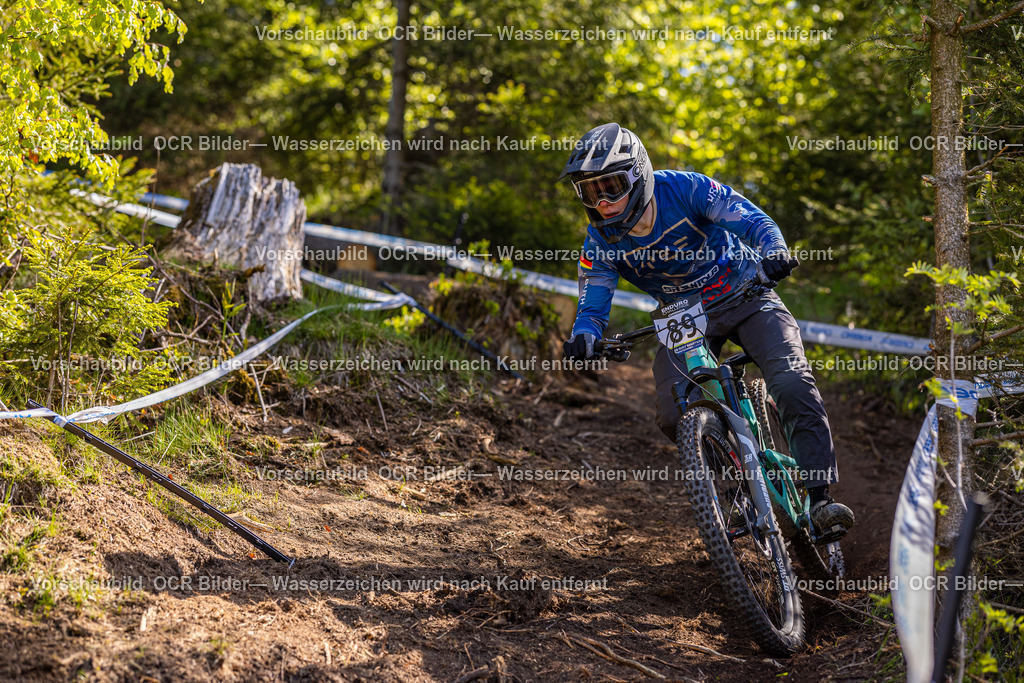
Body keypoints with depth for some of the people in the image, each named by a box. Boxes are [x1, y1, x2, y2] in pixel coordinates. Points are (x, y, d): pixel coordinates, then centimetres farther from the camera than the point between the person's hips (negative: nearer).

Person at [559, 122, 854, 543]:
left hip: (744, 297, -3)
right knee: (674, 418, -18)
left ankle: (820, 497, -17)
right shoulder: (601, 240, -14)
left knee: (792, 384, -24)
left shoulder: (684, 189, -22)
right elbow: (592, 305, -16)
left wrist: (775, 251, -48)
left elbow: (752, 220, -26)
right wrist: (584, 338, -40)